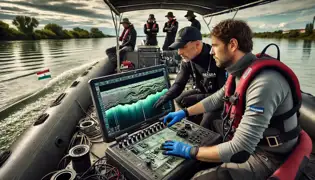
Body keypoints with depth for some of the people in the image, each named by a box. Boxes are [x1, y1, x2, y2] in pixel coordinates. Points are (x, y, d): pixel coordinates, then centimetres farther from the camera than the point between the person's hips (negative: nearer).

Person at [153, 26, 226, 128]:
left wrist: (197, 99, -34)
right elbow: (179, 84, -8)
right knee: (178, 100, -1)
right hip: (202, 92, 7)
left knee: (205, 125, -23)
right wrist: (166, 96, -28)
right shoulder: (187, 60, -10)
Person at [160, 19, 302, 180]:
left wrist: (190, 151, -26)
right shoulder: (241, 71, -4)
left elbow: (240, 150, -36)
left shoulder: (264, 83, -34)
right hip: (245, 136, 9)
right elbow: (216, 98, 11)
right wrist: (184, 113, 6)